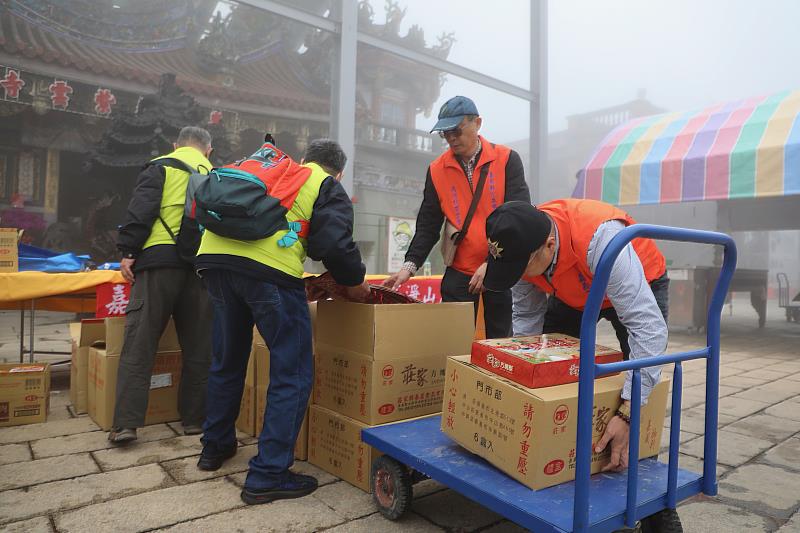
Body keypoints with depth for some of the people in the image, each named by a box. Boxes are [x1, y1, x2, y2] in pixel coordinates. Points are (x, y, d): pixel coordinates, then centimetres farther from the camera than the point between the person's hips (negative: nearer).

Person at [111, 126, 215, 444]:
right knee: (198, 347, 7)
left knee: (139, 343, 0)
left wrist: (128, 251, -4)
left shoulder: (161, 167, 9)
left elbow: (141, 211, -4)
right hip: (202, 265, 3)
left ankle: (126, 423, -3)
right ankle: (195, 419, 12)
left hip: (160, 261, -3)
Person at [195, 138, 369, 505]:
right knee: (293, 374, 3)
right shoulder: (328, 187, 14)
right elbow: (335, 243, -4)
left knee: (226, 361, 23)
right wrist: (355, 283, 13)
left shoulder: (268, 166, 32)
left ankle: (215, 447, 39)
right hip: (268, 269, -7)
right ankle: (267, 476, 5)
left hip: (214, 255, 7)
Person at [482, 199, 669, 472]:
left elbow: (648, 327, -46)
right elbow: (525, 316, -12)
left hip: (640, 285, -4)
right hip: (574, 292, 5)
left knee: (646, 374, -14)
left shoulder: (600, 240, -46)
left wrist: (628, 414, -47)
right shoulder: (520, 245, -28)